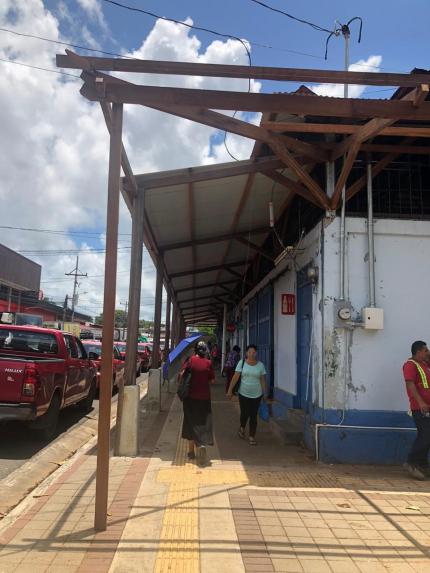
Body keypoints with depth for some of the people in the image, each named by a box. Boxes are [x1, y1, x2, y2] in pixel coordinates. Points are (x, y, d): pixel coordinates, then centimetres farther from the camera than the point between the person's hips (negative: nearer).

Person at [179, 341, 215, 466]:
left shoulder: (190, 360, -6)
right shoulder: (208, 363, -4)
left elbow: (182, 374, -14)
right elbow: (212, 380, -1)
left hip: (190, 396, 0)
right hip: (204, 397, 0)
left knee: (191, 422, 11)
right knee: (203, 422, 6)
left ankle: (191, 451, 18)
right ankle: (202, 444, -18)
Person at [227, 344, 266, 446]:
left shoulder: (260, 365, -1)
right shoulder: (242, 363, -5)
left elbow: (263, 380, 2)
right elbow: (235, 377, -8)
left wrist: (264, 393, 2)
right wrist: (230, 390, -11)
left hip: (256, 395, 1)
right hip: (243, 394, -1)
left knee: (253, 416, 3)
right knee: (245, 414, 3)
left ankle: (252, 437, 16)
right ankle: (242, 428, 36)